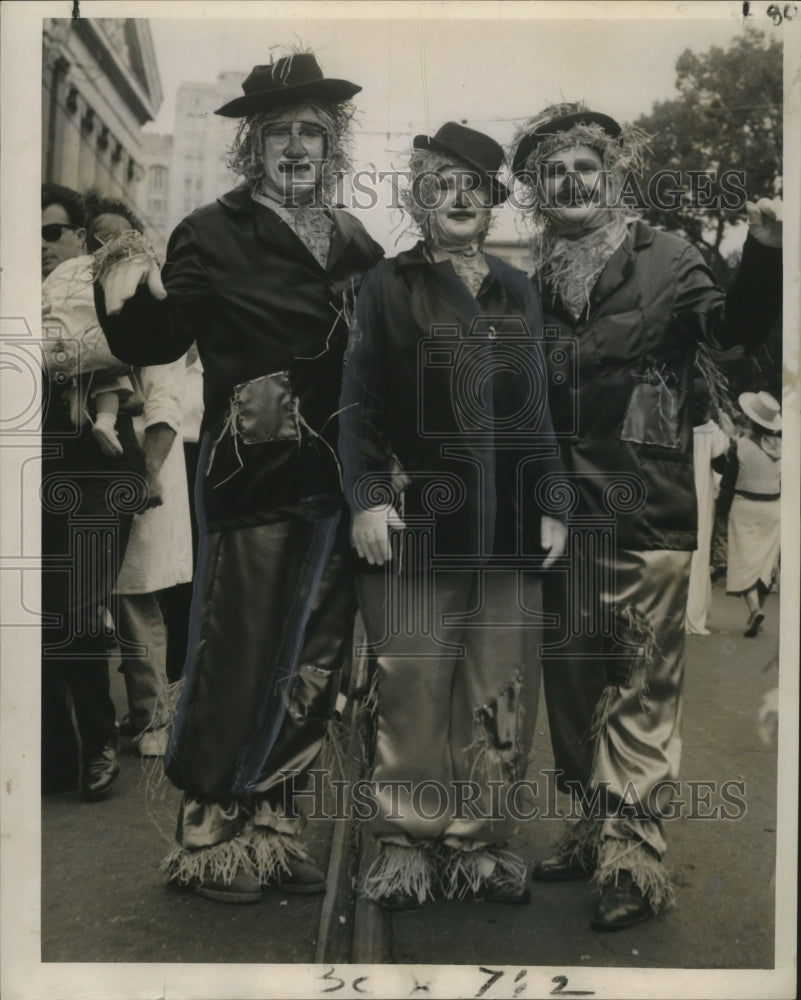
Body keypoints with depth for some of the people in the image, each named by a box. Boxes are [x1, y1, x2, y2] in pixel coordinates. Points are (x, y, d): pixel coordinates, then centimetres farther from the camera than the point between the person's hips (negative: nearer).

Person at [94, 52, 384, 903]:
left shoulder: (352, 241, 11)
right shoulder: (216, 235, -3)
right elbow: (153, 345, -7)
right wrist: (130, 295, -25)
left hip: (339, 485, 6)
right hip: (256, 482, -5)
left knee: (311, 668, 13)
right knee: (238, 665, 3)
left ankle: (271, 830, 30)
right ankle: (209, 839, 23)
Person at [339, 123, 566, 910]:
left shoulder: (519, 294, 18)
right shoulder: (388, 288, 7)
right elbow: (358, 404, 2)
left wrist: (551, 504, 14)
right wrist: (367, 498, -8)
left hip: (509, 530, 4)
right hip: (418, 522, -3)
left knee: (500, 696, 4)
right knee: (412, 690, -1)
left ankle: (480, 841, 17)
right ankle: (406, 844, 13)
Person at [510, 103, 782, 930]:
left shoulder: (662, 261, 0)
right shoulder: (532, 282, 11)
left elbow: (731, 323, -16)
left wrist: (762, 256, -32)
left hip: (644, 512, -5)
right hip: (559, 513, 5)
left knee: (640, 689, -3)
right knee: (572, 679, 14)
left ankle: (634, 860, 7)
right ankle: (597, 832, 31)